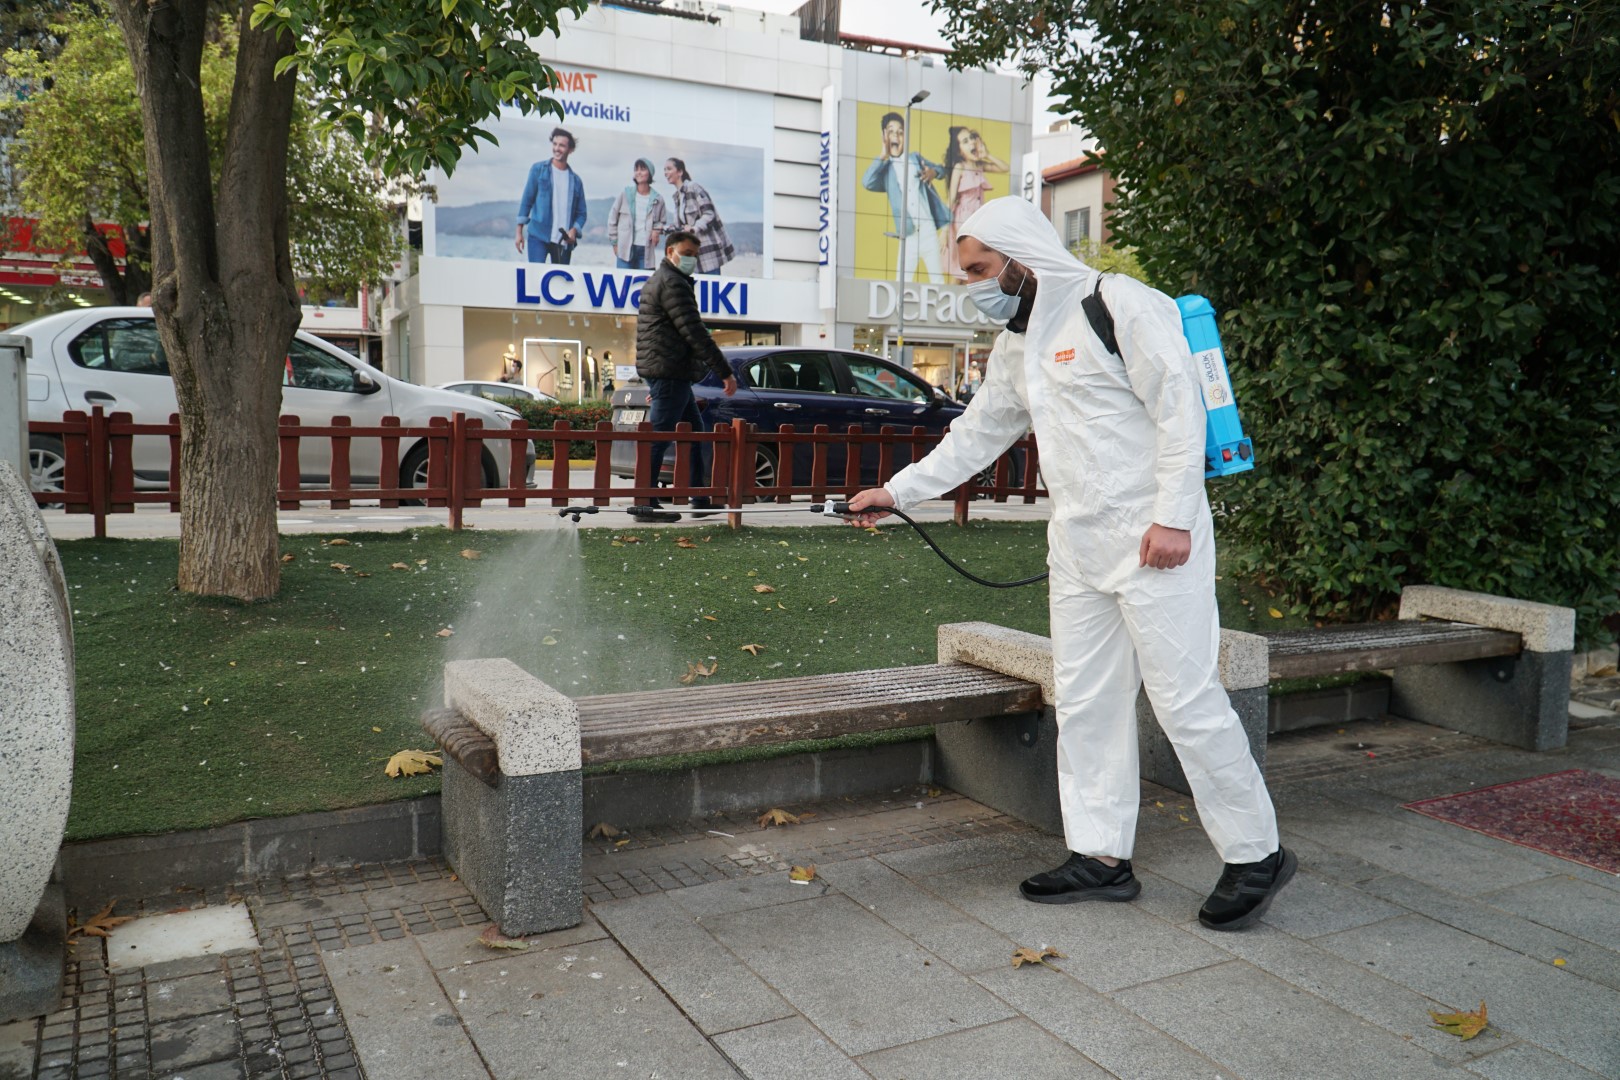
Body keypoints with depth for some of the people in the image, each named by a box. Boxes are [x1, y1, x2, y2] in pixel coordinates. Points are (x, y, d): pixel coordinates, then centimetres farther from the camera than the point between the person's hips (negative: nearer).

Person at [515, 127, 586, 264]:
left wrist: (574, 230, -10)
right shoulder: (538, 169, 6)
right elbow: (527, 200, 5)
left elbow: (581, 213, 11)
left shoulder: (576, 180, 12)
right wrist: (519, 231, -2)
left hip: (564, 240, 3)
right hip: (538, 235, -3)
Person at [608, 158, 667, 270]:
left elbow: (661, 221, 19)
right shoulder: (626, 194, 2)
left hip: (646, 250, 1)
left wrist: (657, 230, -4)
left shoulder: (658, 199, 5)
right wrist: (614, 242, 4)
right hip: (625, 248, -1)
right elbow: (613, 218, 7)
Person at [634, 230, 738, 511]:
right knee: (658, 438, -9)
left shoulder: (657, 280, 24)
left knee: (695, 432, 14)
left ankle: (701, 501, 17)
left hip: (666, 374, 11)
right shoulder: (672, 283, -10)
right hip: (670, 372, -11)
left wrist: (656, 384, 28)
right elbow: (694, 333, -17)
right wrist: (725, 372, -16)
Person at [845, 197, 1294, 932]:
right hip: (1079, 546, 9)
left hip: (1154, 540, -9)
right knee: (1084, 702, 10)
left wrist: (1173, 516, -19)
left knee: (1186, 698, -5)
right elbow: (976, 434, 24)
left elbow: (1180, 408, -14)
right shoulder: (1017, 345, 17)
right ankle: (1102, 857, 20)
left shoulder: (1121, 306, -9)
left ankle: (1256, 857, 11)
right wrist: (896, 491, 24)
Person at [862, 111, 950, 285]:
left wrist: (934, 172, -2)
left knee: (938, 281, 6)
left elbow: (940, 168, 22)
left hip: (929, 233, 2)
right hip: (907, 237, -2)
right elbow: (867, 182, -12)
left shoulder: (915, 158, 13)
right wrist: (883, 156, -6)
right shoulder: (885, 169, 8)